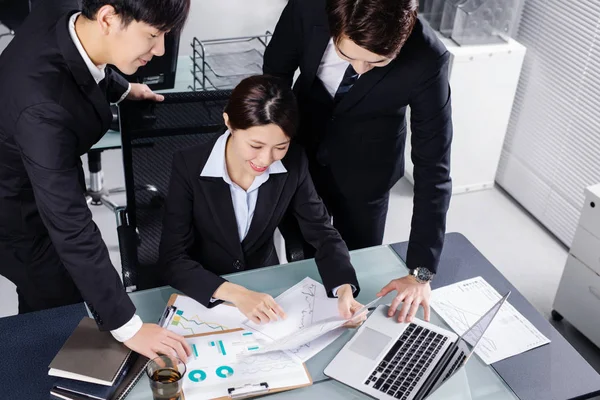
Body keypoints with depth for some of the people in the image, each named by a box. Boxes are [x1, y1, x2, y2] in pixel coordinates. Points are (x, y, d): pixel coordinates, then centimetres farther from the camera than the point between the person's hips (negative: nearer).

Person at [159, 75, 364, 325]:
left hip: (265, 286, 2)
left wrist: (345, 288, -23)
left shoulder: (293, 165, -12)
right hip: (203, 298, -2)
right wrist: (235, 294, -34)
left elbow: (322, 232, -5)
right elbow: (173, 260, -20)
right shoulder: (189, 166, -19)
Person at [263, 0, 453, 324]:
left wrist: (421, 271, -28)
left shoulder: (426, 59, -33)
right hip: (300, 153, 2)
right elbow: (276, 71, -8)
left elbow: (433, 168, -28)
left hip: (364, 174, -2)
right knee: (299, 254, 21)